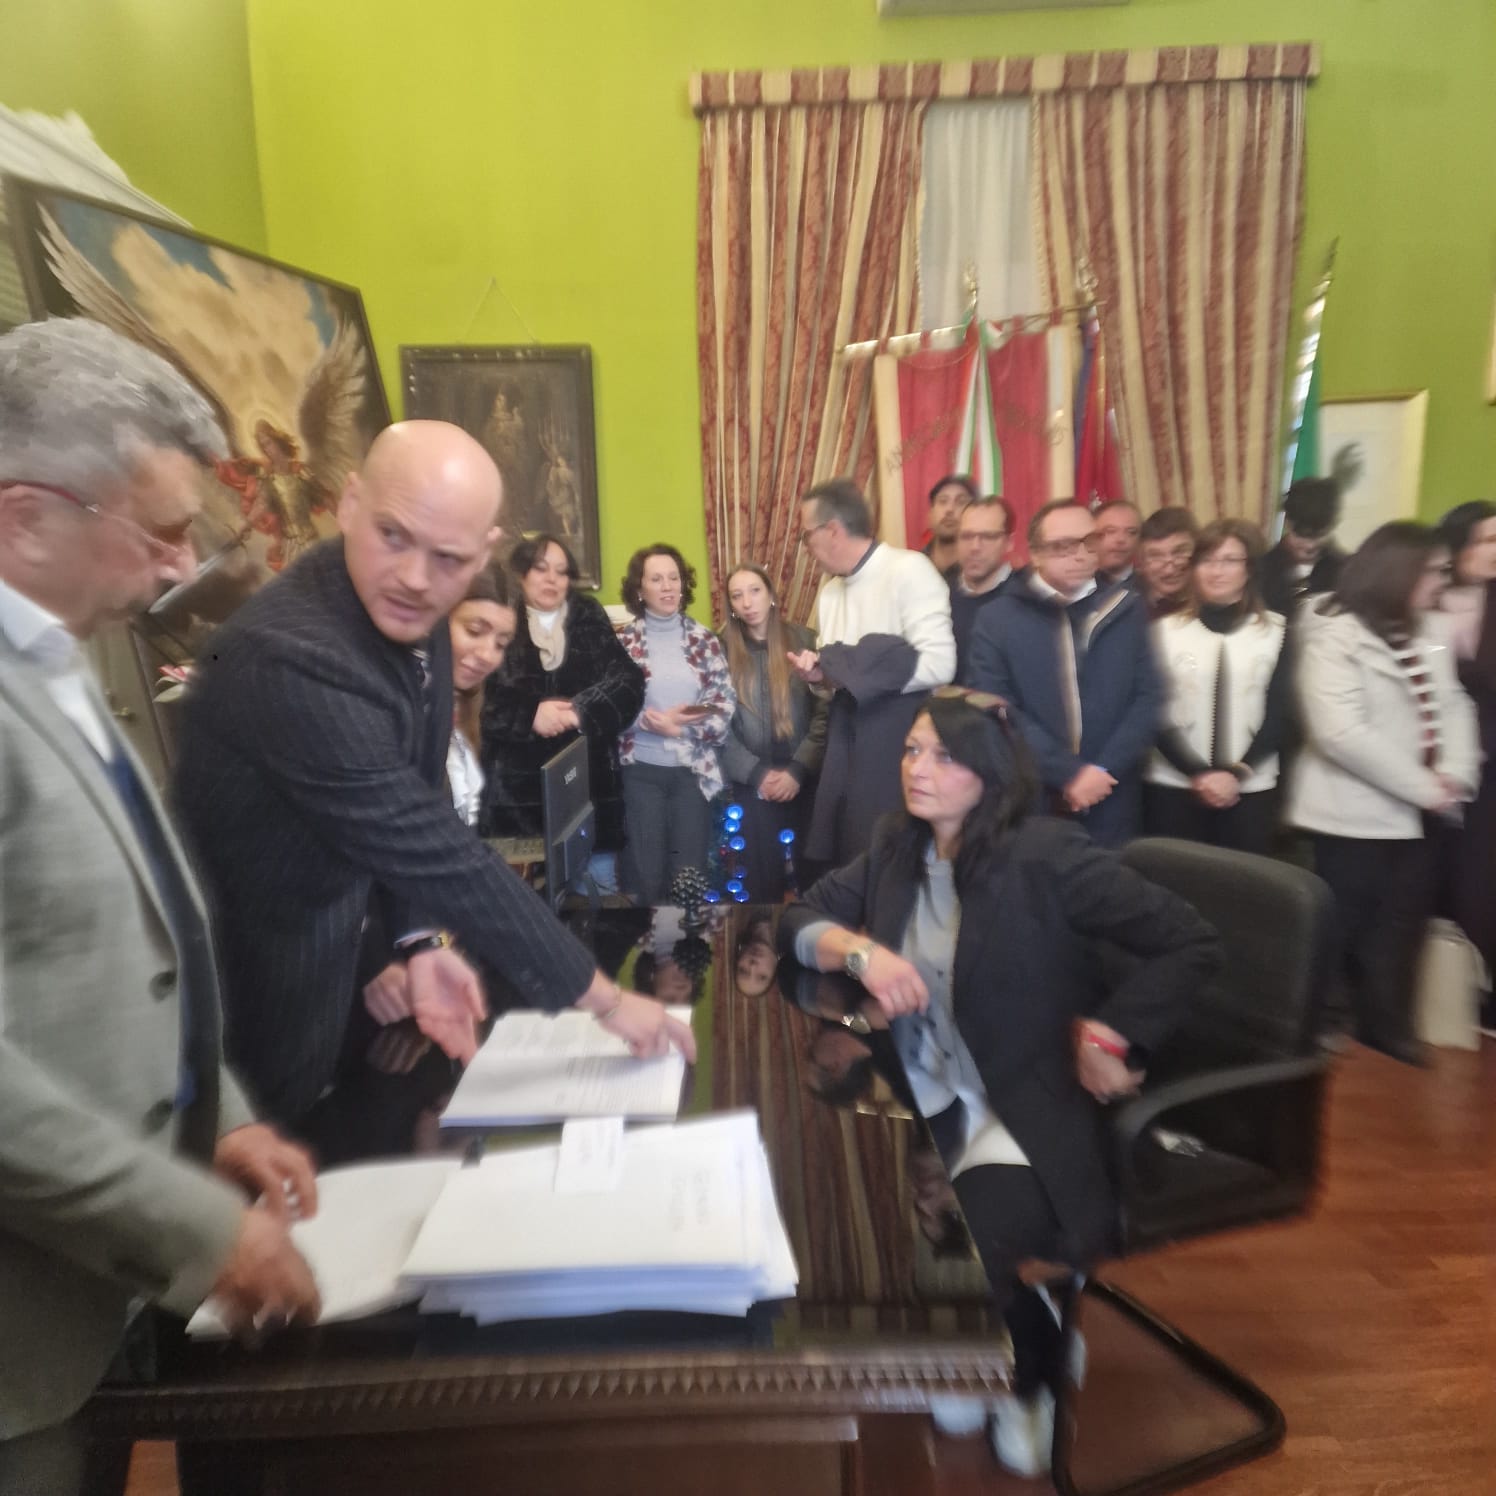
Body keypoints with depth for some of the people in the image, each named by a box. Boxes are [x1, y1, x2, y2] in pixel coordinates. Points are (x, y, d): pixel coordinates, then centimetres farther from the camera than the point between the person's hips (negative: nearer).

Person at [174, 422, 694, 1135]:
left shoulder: (409, 617, -7)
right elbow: (441, 857, -32)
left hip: (354, 974, 7)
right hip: (269, 1006, -7)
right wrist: (602, 996, -25)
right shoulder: (291, 657, -33)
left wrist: (419, 940, -11)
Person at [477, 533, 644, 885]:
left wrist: (580, 713, -13)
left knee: (598, 892, 10)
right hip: (518, 787, -2)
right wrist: (529, 714, -19)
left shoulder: (590, 620, 11)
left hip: (589, 783, 2)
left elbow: (628, 682, 1)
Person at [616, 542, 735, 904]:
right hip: (641, 768, -1)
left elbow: (726, 704, -1)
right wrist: (652, 721, -17)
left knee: (690, 873, 8)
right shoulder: (624, 641, 1)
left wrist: (680, 727, -14)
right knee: (646, 874, 7)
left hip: (693, 769, 1)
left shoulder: (704, 639, 5)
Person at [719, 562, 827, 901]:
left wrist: (798, 769, -11)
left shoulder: (802, 639, 2)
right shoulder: (722, 649, 2)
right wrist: (757, 774, -10)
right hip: (750, 784, 0)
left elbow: (824, 711, -2)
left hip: (803, 780, 0)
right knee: (761, 875, 7)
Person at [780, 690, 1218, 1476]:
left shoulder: (1044, 856, -16)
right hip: (915, 1092, 5)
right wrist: (860, 950, -17)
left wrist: (1105, 1036, -14)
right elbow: (798, 919, 3)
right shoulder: (899, 842, 0)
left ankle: (1030, 1370, 17)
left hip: (1024, 1106, -4)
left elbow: (1191, 943, -12)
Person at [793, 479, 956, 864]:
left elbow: (939, 664, -21)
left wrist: (846, 670, -13)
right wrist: (819, 675, -3)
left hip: (902, 745, -7)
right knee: (849, 860, 11)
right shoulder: (830, 589, 14)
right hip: (848, 742, 7)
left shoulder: (909, 570, -11)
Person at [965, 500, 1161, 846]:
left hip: (1113, 802, 2)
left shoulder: (1127, 610, 8)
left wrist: (1106, 769, -9)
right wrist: (1067, 774, -14)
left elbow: (1148, 697, 4)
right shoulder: (997, 620, -1)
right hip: (1029, 804, -2)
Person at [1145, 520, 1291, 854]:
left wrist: (1238, 773, -10)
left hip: (1252, 788, 1)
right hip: (1173, 785, -1)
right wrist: (1198, 774, -10)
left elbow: (1279, 715, 2)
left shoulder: (1276, 632, 4)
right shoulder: (1166, 629, 1)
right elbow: (1155, 714, -2)